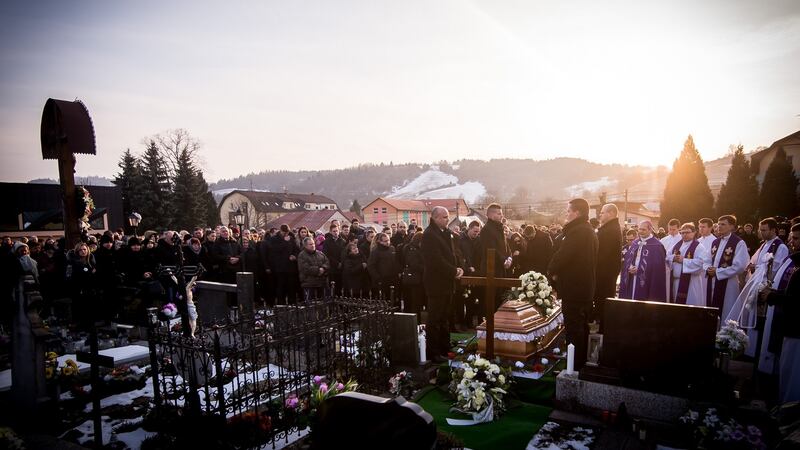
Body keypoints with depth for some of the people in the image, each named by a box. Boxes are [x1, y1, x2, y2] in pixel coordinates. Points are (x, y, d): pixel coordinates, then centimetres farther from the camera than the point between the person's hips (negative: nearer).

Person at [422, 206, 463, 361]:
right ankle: (434, 352, 8)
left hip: (447, 281, 9)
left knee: (444, 318, 16)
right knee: (435, 319, 0)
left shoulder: (446, 232, 14)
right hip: (436, 282, -9)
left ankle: (445, 348, 26)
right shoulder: (429, 234, -15)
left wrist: (458, 268, 0)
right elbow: (436, 261, -22)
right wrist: (454, 271, -16)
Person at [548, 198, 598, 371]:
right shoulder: (590, 232, 14)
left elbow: (561, 255, -22)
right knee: (582, 326, 18)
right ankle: (582, 361, 29)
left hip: (573, 287, -10)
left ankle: (574, 366, 1)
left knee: (573, 328, -4)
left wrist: (553, 271, -2)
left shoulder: (577, 232, -19)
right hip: (586, 286, 10)